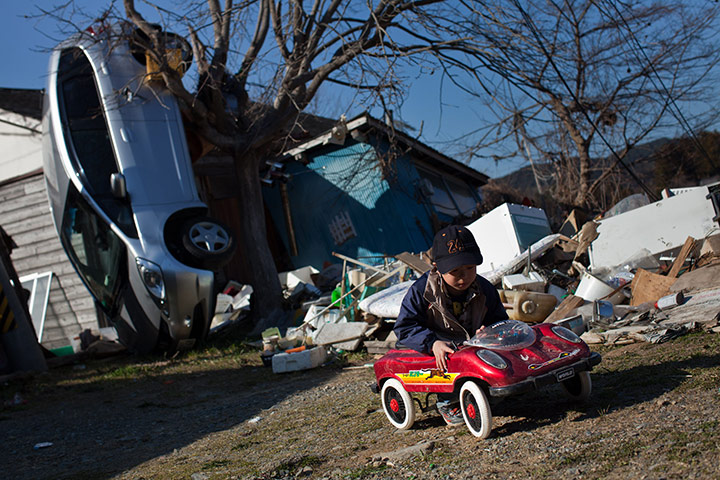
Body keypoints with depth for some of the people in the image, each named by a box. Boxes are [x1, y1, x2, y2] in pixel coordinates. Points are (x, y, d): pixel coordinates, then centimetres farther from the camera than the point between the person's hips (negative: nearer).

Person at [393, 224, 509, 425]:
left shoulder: (485, 290, -2)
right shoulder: (421, 291, -14)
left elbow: (499, 321, 10)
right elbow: (404, 327, -13)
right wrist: (433, 343, -28)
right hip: (442, 348, -4)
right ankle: (447, 401, -7)